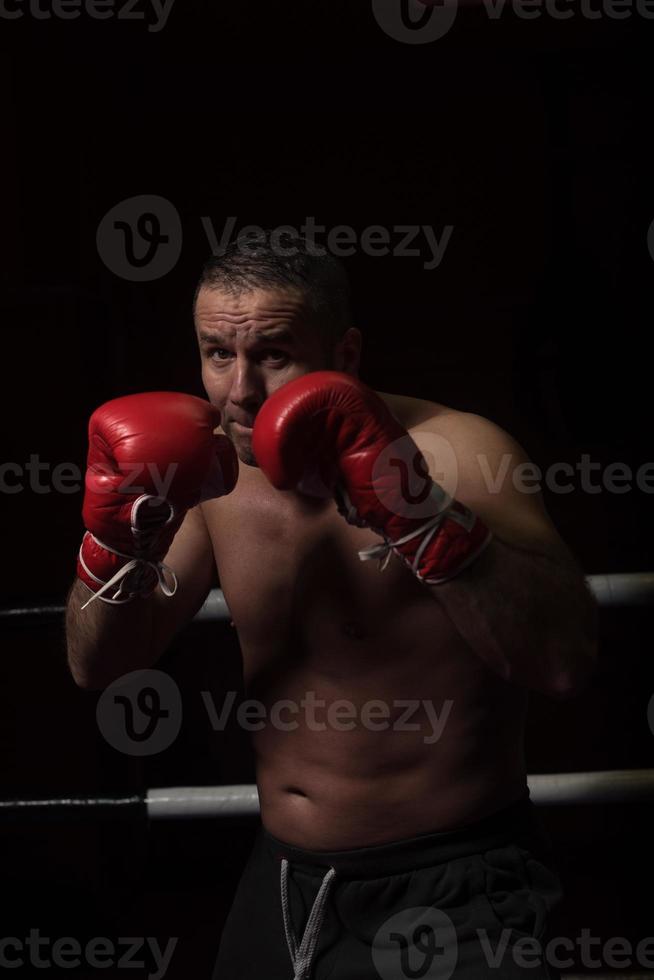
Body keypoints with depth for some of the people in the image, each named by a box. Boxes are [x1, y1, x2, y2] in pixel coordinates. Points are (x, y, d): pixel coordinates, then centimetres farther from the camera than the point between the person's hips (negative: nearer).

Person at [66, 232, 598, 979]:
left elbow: (565, 662, -31)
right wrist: (117, 538, -17)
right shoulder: (216, 472, -2)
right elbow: (97, 666, 1)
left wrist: (418, 512, -41)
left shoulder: (455, 453, -18)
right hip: (283, 880, 6)